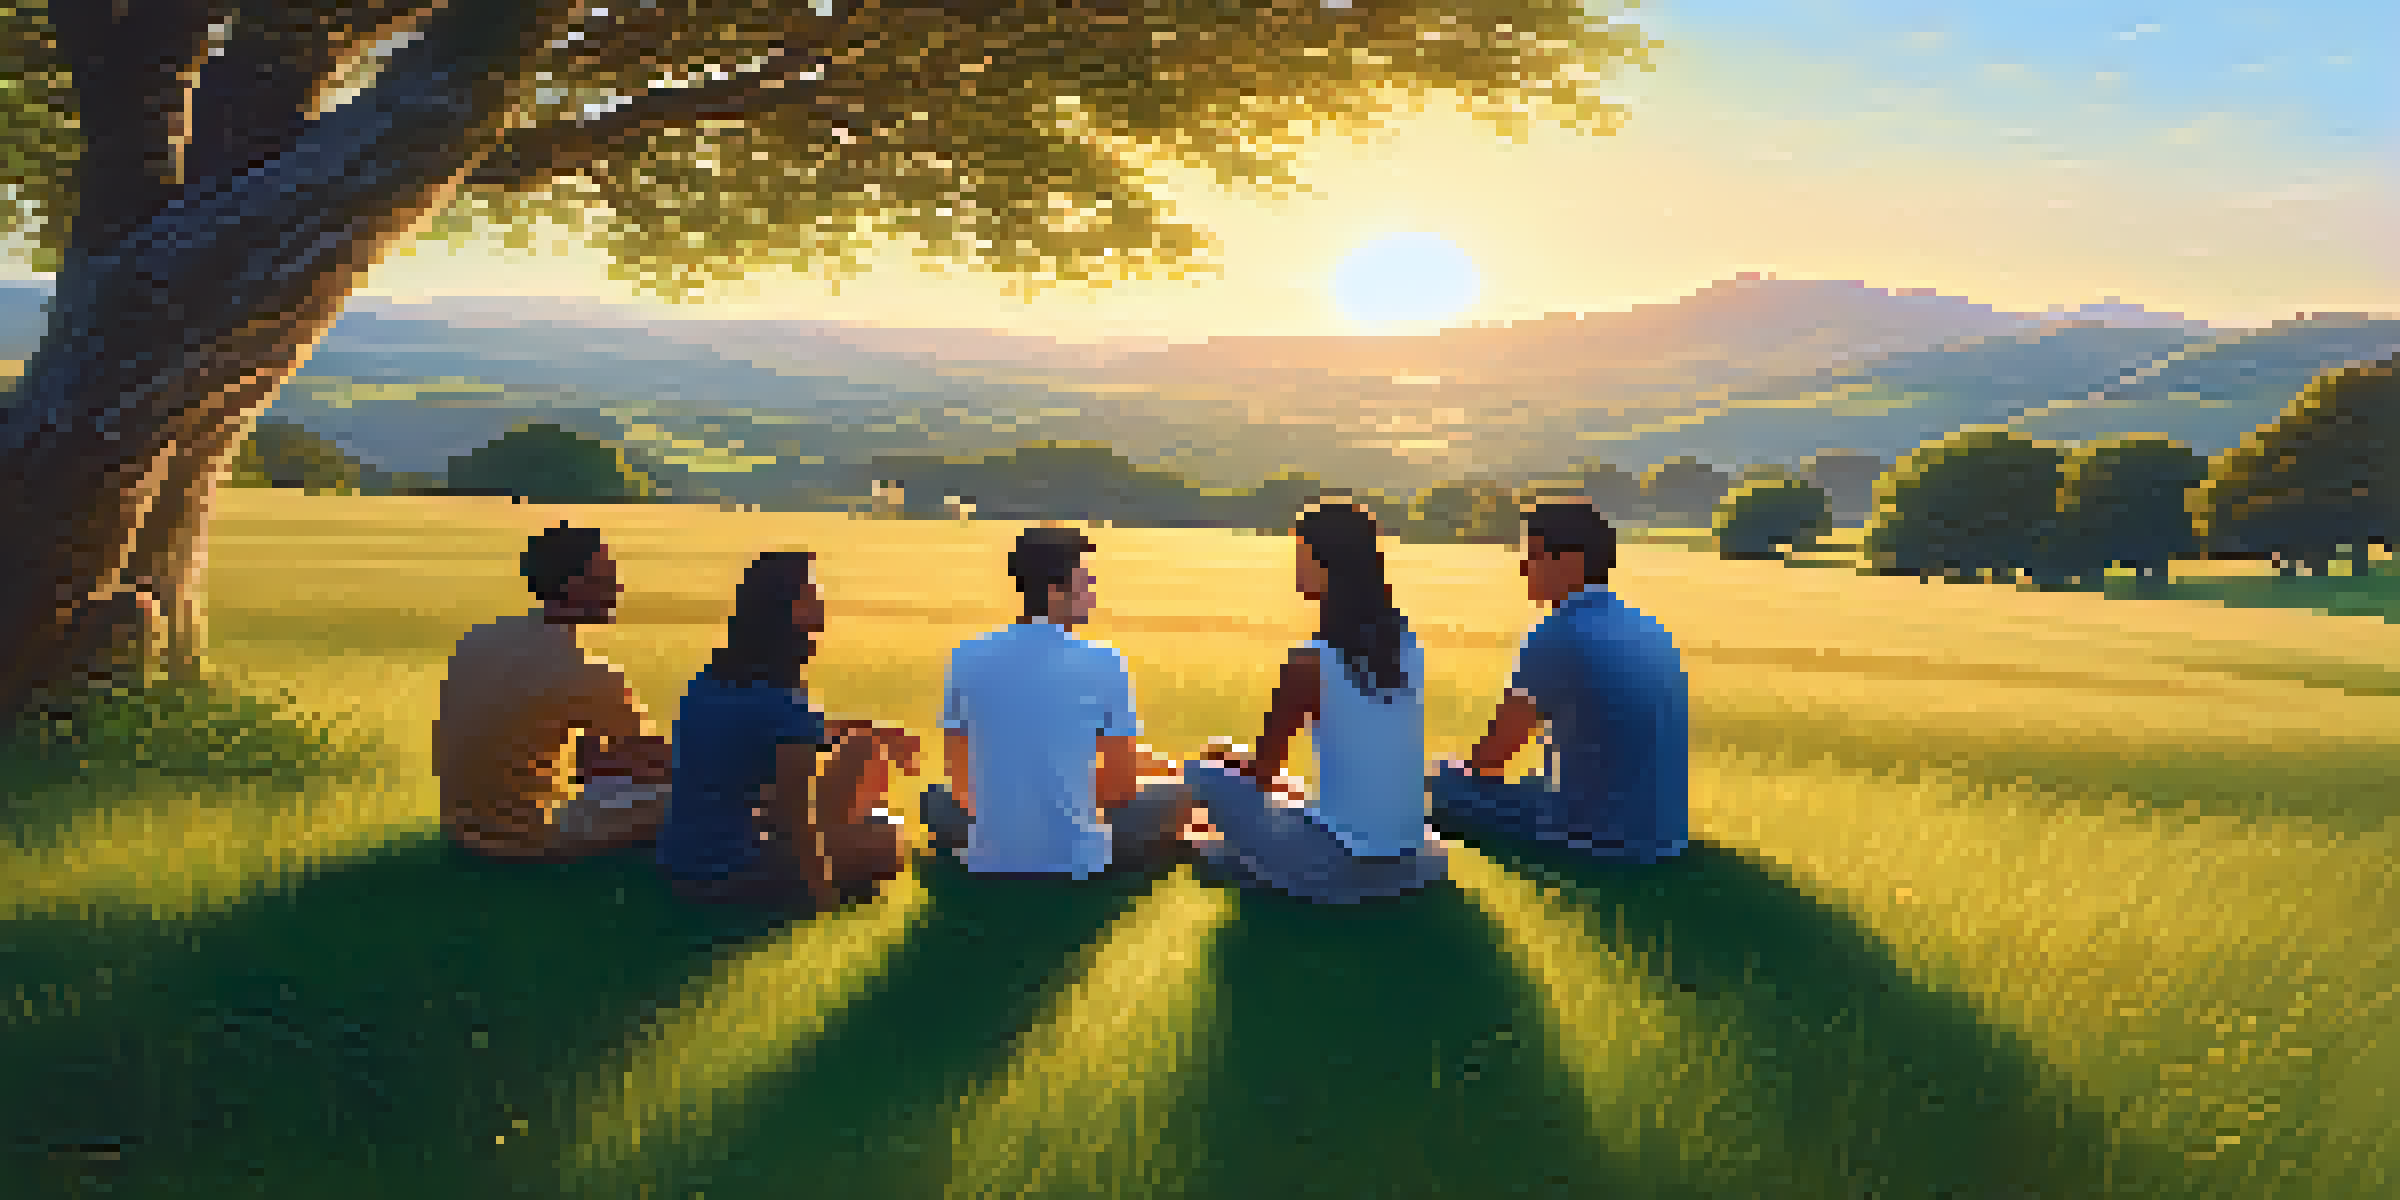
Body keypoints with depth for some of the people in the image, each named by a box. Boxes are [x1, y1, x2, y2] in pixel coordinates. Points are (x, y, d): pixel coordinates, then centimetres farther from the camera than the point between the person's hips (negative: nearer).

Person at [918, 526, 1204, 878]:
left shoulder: (967, 658, -3)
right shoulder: (1105, 665, -11)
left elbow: (962, 782, 4)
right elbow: (1121, 785, -6)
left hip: (991, 860, 2)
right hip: (1078, 861, -2)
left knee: (934, 799, 33)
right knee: (1174, 797, 22)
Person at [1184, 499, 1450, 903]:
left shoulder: (1311, 662, -18)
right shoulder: (1406, 643, -1)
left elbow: (1264, 771, -6)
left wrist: (1230, 760, 13)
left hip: (1338, 869, -6)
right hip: (1403, 861, 6)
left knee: (1206, 773, 3)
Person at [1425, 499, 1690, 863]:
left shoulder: (1559, 636, -17)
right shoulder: (1648, 630, 7)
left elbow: (1495, 752, -11)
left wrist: (1466, 769, 12)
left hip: (1597, 839, -8)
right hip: (1660, 838, 8)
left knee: (1440, 789, 7)